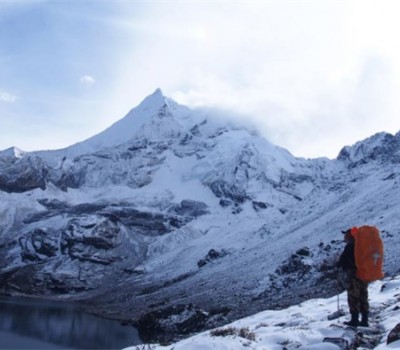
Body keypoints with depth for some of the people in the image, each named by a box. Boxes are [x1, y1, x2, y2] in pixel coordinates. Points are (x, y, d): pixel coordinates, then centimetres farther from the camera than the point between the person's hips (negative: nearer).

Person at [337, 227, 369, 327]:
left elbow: (343, 258, -14)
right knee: (363, 297, 12)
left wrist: (338, 264, 5)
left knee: (353, 297, -3)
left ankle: (355, 320, -2)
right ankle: (364, 320, 14)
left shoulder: (350, 246, -13)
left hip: (354, 274, -9)